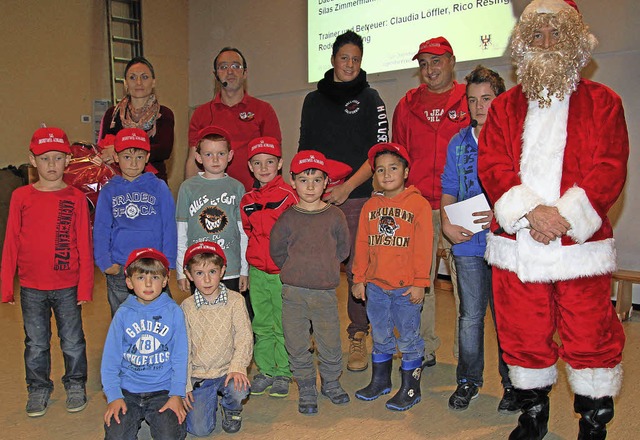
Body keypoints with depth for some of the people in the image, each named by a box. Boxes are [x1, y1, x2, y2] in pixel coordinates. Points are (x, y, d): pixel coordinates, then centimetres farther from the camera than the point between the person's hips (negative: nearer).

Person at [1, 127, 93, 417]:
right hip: (31, 287, 1)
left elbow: (84, 245, -4)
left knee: (73, 342, 11)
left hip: (68, 286, -1)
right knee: (36, 344, 14)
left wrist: (85, 286, -6)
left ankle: (76, 386, 31)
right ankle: (38, 390, 33)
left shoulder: (76, 198, -4)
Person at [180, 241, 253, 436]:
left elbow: (244, 336, -8)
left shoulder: (235, 300, -5)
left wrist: (237, 367, -24)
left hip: (227, 370, 0)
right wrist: (185, 385, -1)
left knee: (239, 389, -33)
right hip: (198, 374, 1)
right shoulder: (186, 307, -1)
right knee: (199, 429, -12)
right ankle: (210, 398, 24)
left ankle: (231, 410, 6)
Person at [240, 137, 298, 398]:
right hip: (257, 271, 5)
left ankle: (283, 373, 18)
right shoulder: (247, 200, 9)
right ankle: (265, 370, 26)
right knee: (261, 324, 13)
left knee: (284, 325, 4)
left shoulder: (288, 195, -6)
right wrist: (252, 258, 11)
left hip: (283, 270, -5)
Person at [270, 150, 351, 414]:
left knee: (330, 343, 8)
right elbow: (276, 251, 6)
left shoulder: (334, 216, -1)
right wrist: (294, 271, 4)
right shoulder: (287, 218, -2)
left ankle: (331, 383, 32)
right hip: (293, 293, 0)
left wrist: (325, 268, 4)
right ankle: (306, 390, 24)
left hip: (325, 292, 0)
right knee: (297, 345, 7)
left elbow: (343, 249, 8)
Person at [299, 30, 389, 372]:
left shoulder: (369, 98, 7)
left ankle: (358, 337, 10)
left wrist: (347, 186, -9)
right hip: (317, 197, 3)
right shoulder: (314, 100, 17)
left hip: (357, 197, -2)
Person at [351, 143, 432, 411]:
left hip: (406, 287, -4)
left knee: (409, 338, 7)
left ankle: (410, 388, 21)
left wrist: (420, 283, -11)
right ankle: (380, 380, 36)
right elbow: (362, 245, 9)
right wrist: (359, 278, 8)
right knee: (380, 336, 18)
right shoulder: (370, 206, 8)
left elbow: (423, 248, -9)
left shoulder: (419, 204, -6)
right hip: (375, 285, 5)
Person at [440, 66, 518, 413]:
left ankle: (512, 384, 24)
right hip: (468, 243, 3)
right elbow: (448, 190, 13)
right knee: (470, 316, 10)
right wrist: (447, 224, -2)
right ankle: (468, 381, 26)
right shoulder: (458, 143, 11)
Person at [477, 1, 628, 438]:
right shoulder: (505, 106, 12)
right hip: (517, 242, 2)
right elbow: (492, 166, 0)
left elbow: (609, 169, -4)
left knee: (589, 337, 4)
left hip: (580, 242, -2)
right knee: (523, 336, 10)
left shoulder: (602, 102, 6)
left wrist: (564, 215, -16)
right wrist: (529, 212, -14)